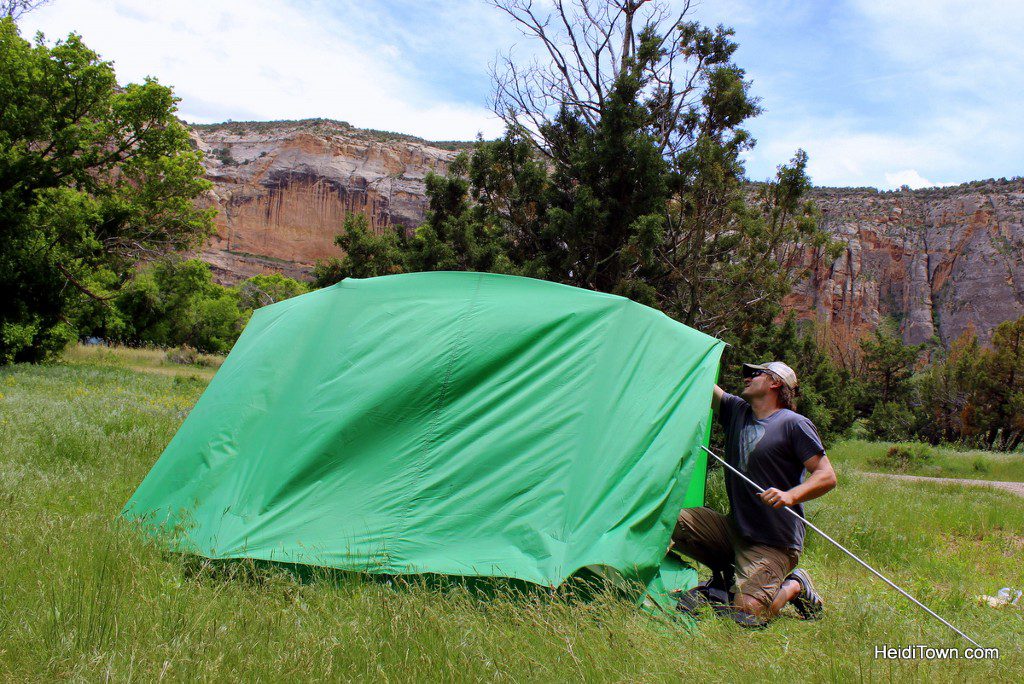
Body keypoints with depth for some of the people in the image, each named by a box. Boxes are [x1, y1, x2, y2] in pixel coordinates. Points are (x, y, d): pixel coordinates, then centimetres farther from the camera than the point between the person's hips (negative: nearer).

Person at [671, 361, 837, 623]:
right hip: (734, 530, 6)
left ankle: (795, 587, 10)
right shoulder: (736, 411, 10)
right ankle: (729, 574, 10)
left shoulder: (794, 424, -8)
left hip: (774, 544, -6)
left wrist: (791, 495, -30)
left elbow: (827, 476, -12)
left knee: (747, 614, -23)